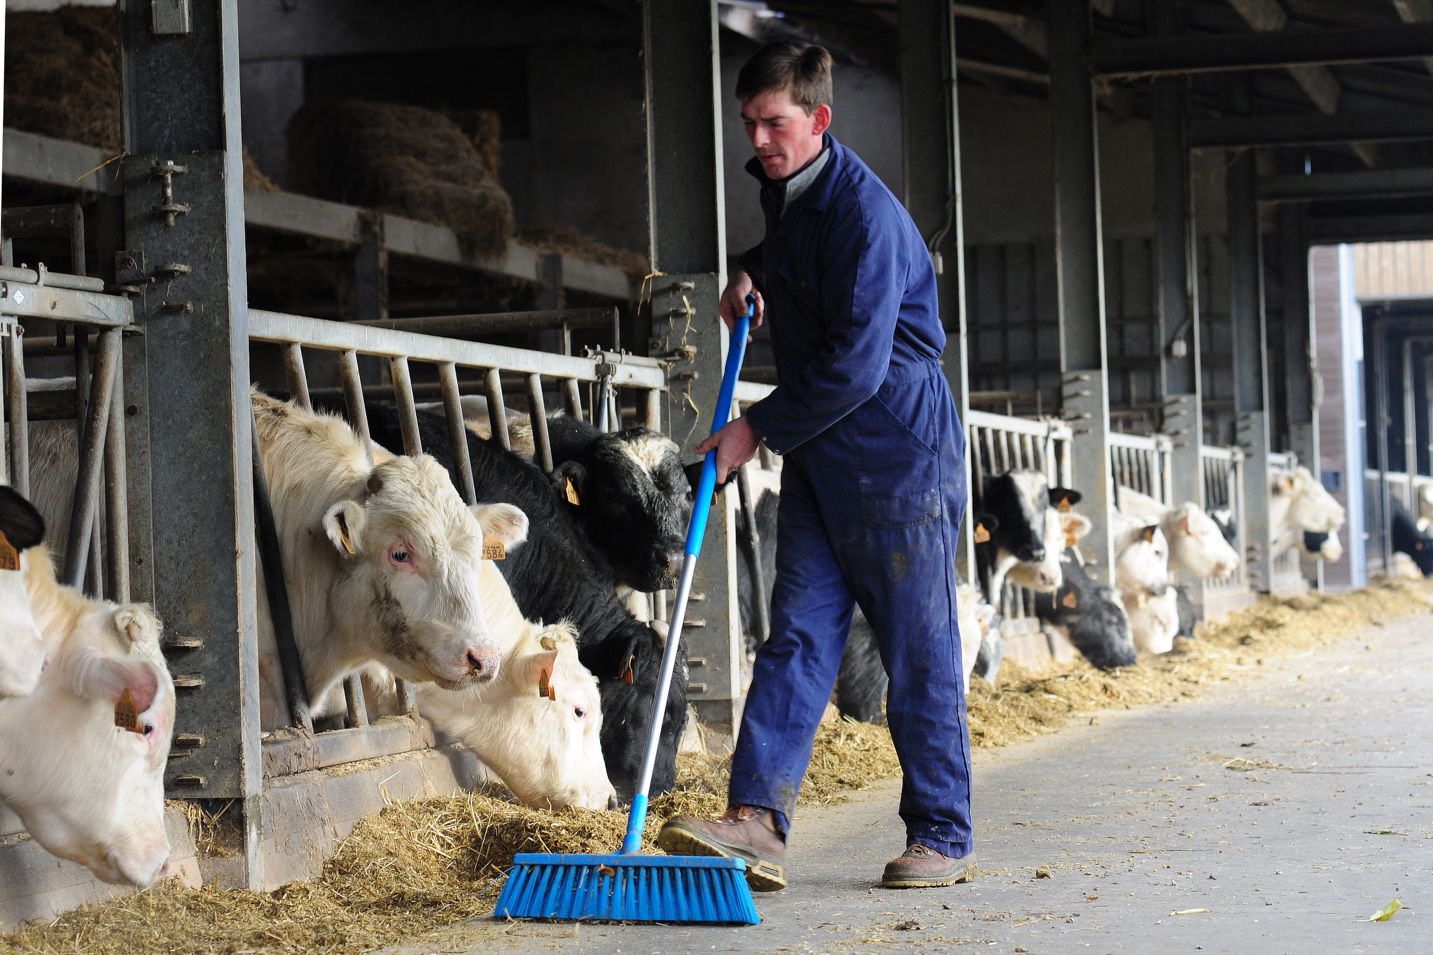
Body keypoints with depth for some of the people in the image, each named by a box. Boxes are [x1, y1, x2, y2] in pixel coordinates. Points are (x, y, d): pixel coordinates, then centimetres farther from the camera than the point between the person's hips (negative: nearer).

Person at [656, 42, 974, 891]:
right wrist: (752, 274, 13)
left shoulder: (864, 212, -19)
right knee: (799, 635, -2)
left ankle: (944, 838, 7)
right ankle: (758, 821, -10)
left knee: (920, 651, -1)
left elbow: (856, 365, -22)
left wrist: (758, 429, -14)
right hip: (819, 455, 9)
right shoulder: (784, 189, 10)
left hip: (899, 452, -8)